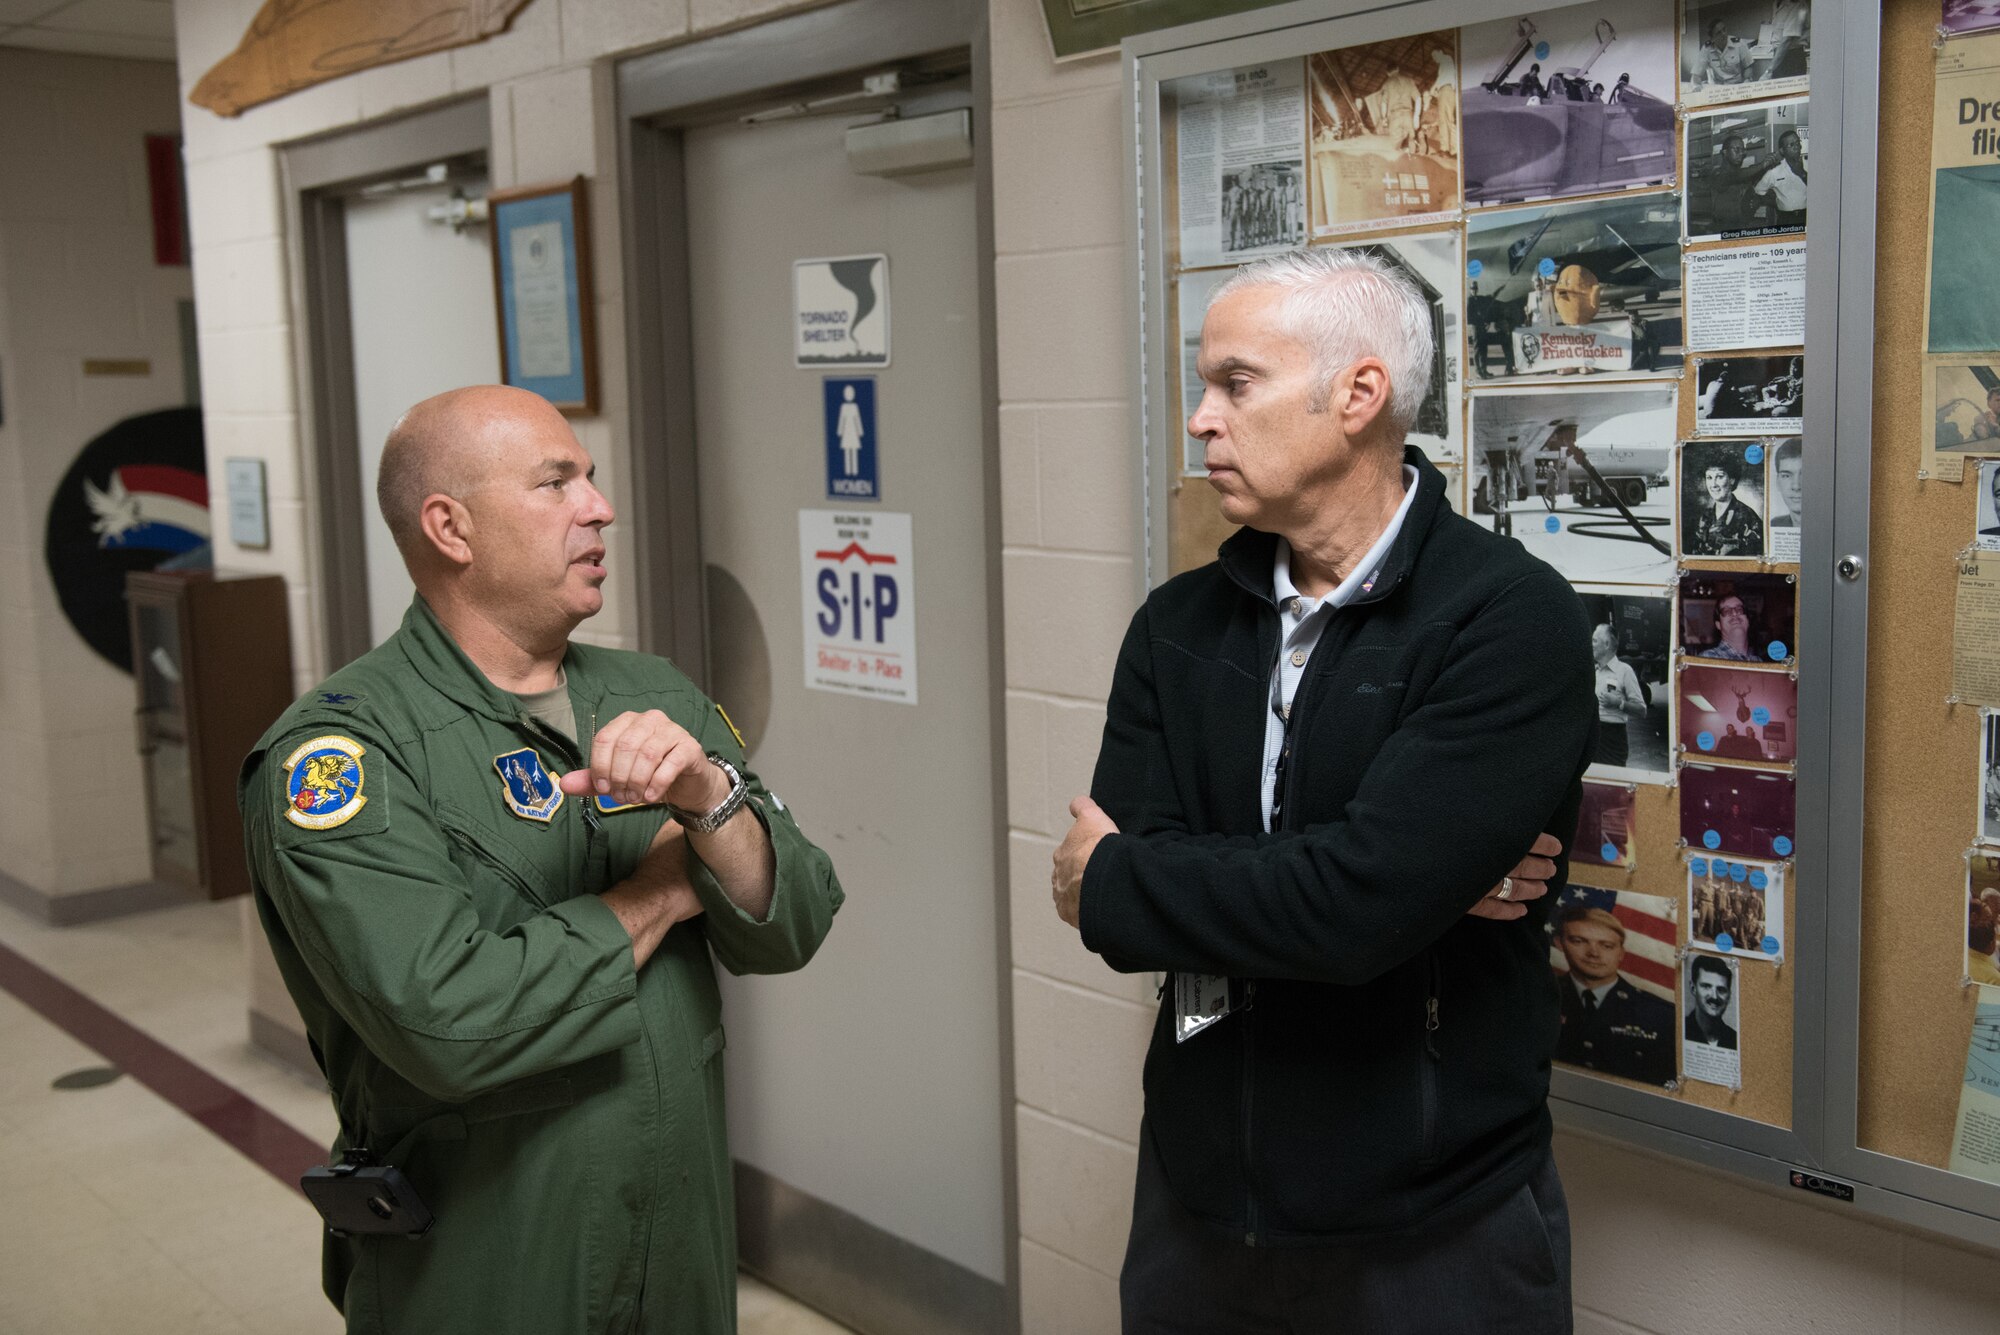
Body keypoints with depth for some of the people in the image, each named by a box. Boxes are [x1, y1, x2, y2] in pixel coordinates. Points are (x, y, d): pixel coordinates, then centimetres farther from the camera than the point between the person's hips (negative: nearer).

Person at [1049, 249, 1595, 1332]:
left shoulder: (1511, 621, -17)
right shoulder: (1177, 626, 1)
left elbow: (1355, 906, -27)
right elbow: (1114, 853, -10)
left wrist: (1111, 883, -12)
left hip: (1431, 1233, -4)